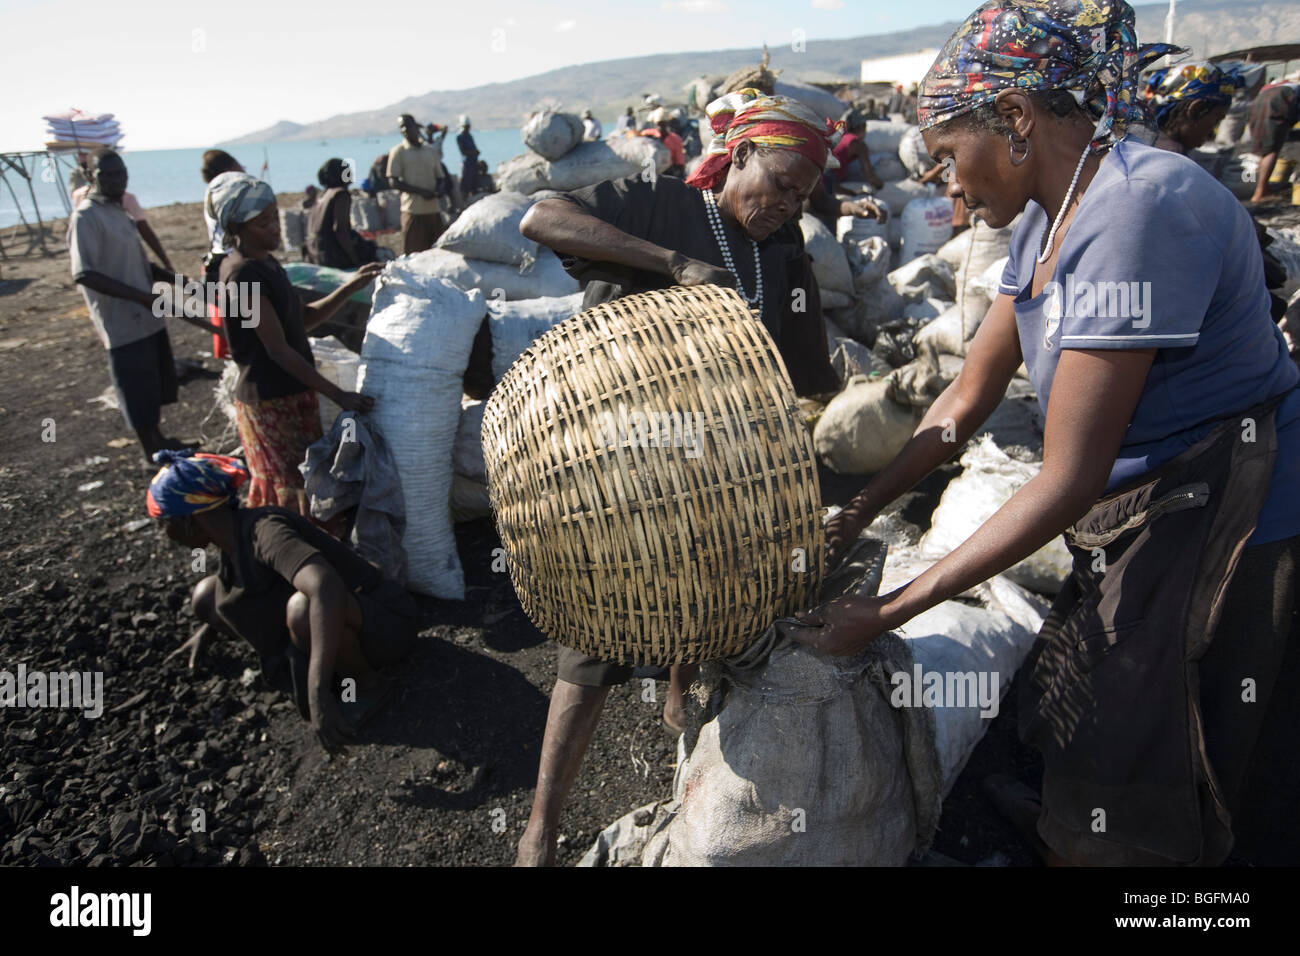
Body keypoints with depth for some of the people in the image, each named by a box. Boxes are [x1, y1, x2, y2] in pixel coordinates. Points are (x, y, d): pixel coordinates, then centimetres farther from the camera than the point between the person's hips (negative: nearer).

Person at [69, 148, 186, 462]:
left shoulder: (119, 210, 13)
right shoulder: (87, 216, -14)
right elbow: (84, 274, -23)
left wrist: (178, 279, 8)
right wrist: (141, 296, -27)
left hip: (146, 317, 9)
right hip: (123, 323, -9)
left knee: (158, 384, 20)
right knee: (138, 395, 2)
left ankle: (158, 441, 38)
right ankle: (153, 455, 14)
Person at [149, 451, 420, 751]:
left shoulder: (264, 530, -26)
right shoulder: (234, 535, 1)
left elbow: (326, 587, -45)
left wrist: (318, 694, -47)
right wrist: (206, 631, 29)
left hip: (384, 624, -8)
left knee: (303, 605, -41)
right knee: (206, 594, 4)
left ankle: (368, 684, -10)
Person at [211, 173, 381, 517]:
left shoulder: (265, 263, 9)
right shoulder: (244, 274, -20)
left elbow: (304, 318, 13)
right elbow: (278, 349, -22)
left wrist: (351, 286, 1)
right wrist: (338, 395, -24)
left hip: (288, 395, 9)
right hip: (271, 402, -9)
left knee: (270, 492, 20)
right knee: (295, 496, 0)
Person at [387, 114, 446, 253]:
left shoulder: (431, 151, 13)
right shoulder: (398, 151, 2)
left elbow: (439, 178, 18)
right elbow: (393, 183, -4)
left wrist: (436, 191, -6)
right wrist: (421, 191, -14)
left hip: (434, 209, 4)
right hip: (413, 209, -4)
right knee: (413, 254, -3)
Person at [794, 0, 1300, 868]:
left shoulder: (1140, 210, -27)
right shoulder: (1049, 215, 2)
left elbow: (1071, 479, -28)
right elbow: (968, 400, 5)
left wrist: (887, 613, -24)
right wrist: (857, 514, 0)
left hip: (1225, 530, -7)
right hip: (1145, 515, 8)